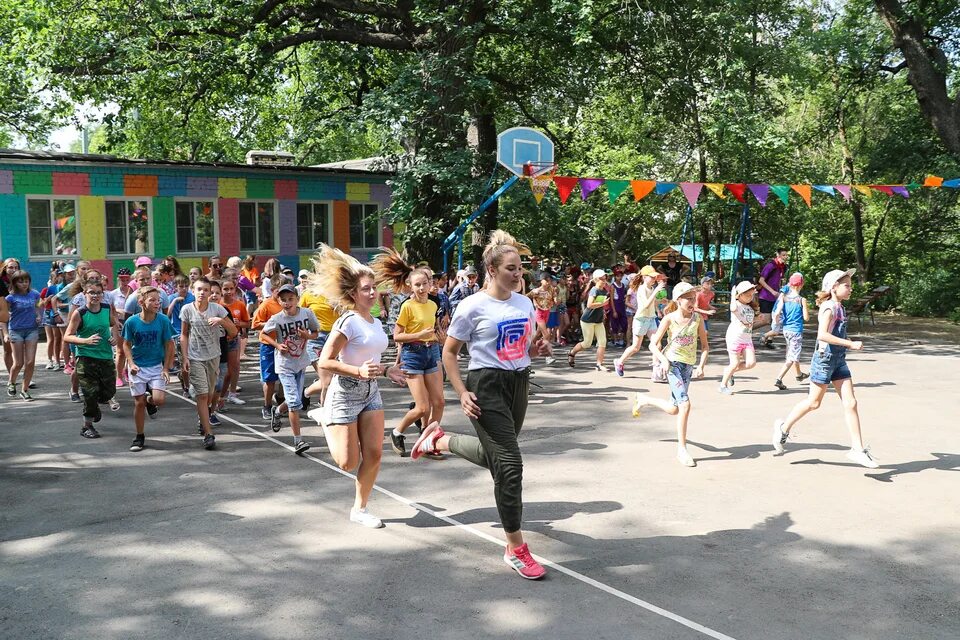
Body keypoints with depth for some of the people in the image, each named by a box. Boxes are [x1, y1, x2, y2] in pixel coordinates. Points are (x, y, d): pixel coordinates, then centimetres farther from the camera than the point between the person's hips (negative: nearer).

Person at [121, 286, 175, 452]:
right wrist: (131, 364, -13)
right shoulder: (131, 322, -11)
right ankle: (139, 437, 20)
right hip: (138, 367, 0)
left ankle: (150, 400, 22)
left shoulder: (163, 320, -11)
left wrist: (166, 368, -5)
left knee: (159, 399, -15)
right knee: (139, 403, 3)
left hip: (157, 365, 0)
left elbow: (169, 344, -2)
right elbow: (126, 345, 0)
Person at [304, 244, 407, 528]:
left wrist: (386, 371, 7)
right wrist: (359, 372, -28)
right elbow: (325, 362, -19)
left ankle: (359, 509, 16)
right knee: (348, 462, -1)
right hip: (345, 391, -7)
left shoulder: (376, 323, 9)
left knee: (374, 454, 0)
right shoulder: (348, 322, -16)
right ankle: (325, 419, 26)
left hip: (371, 392, 7)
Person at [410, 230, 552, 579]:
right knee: (509, 463, -10)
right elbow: (448, 352, -6)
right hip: (487, 384, -7)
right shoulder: (473, 306, -12)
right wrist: (462, 393, -14)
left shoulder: (525, 303, 7)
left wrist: (538, 349, -2)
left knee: (494, 456, 17)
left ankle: (440, 439, 42)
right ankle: (515, 548, 1)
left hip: (519, 383, 7)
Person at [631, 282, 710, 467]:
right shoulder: (669, 319, -9)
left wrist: (701, 365, -9)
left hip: (689, 366, 5)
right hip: (673, 363, -5)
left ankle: (645, 399, 43)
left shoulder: (697, 318, 0)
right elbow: (653, 345, -6)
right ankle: (682, 449, -9)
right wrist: (664, 360, -23)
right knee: (685, 404, -19)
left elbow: (705, 345, 5)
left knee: (673, 409, 14)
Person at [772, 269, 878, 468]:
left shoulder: (839, 308, 11)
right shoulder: (829, 307, -15)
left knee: (850, 403, 1)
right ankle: (783, 427, 24)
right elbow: (822, 335, -28)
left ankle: (857, 449, 2)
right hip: (825, 358, -8)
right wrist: (850, 344, -28)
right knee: (814, 402, 3)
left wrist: (849, 345, 16)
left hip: (839, 360, 8)